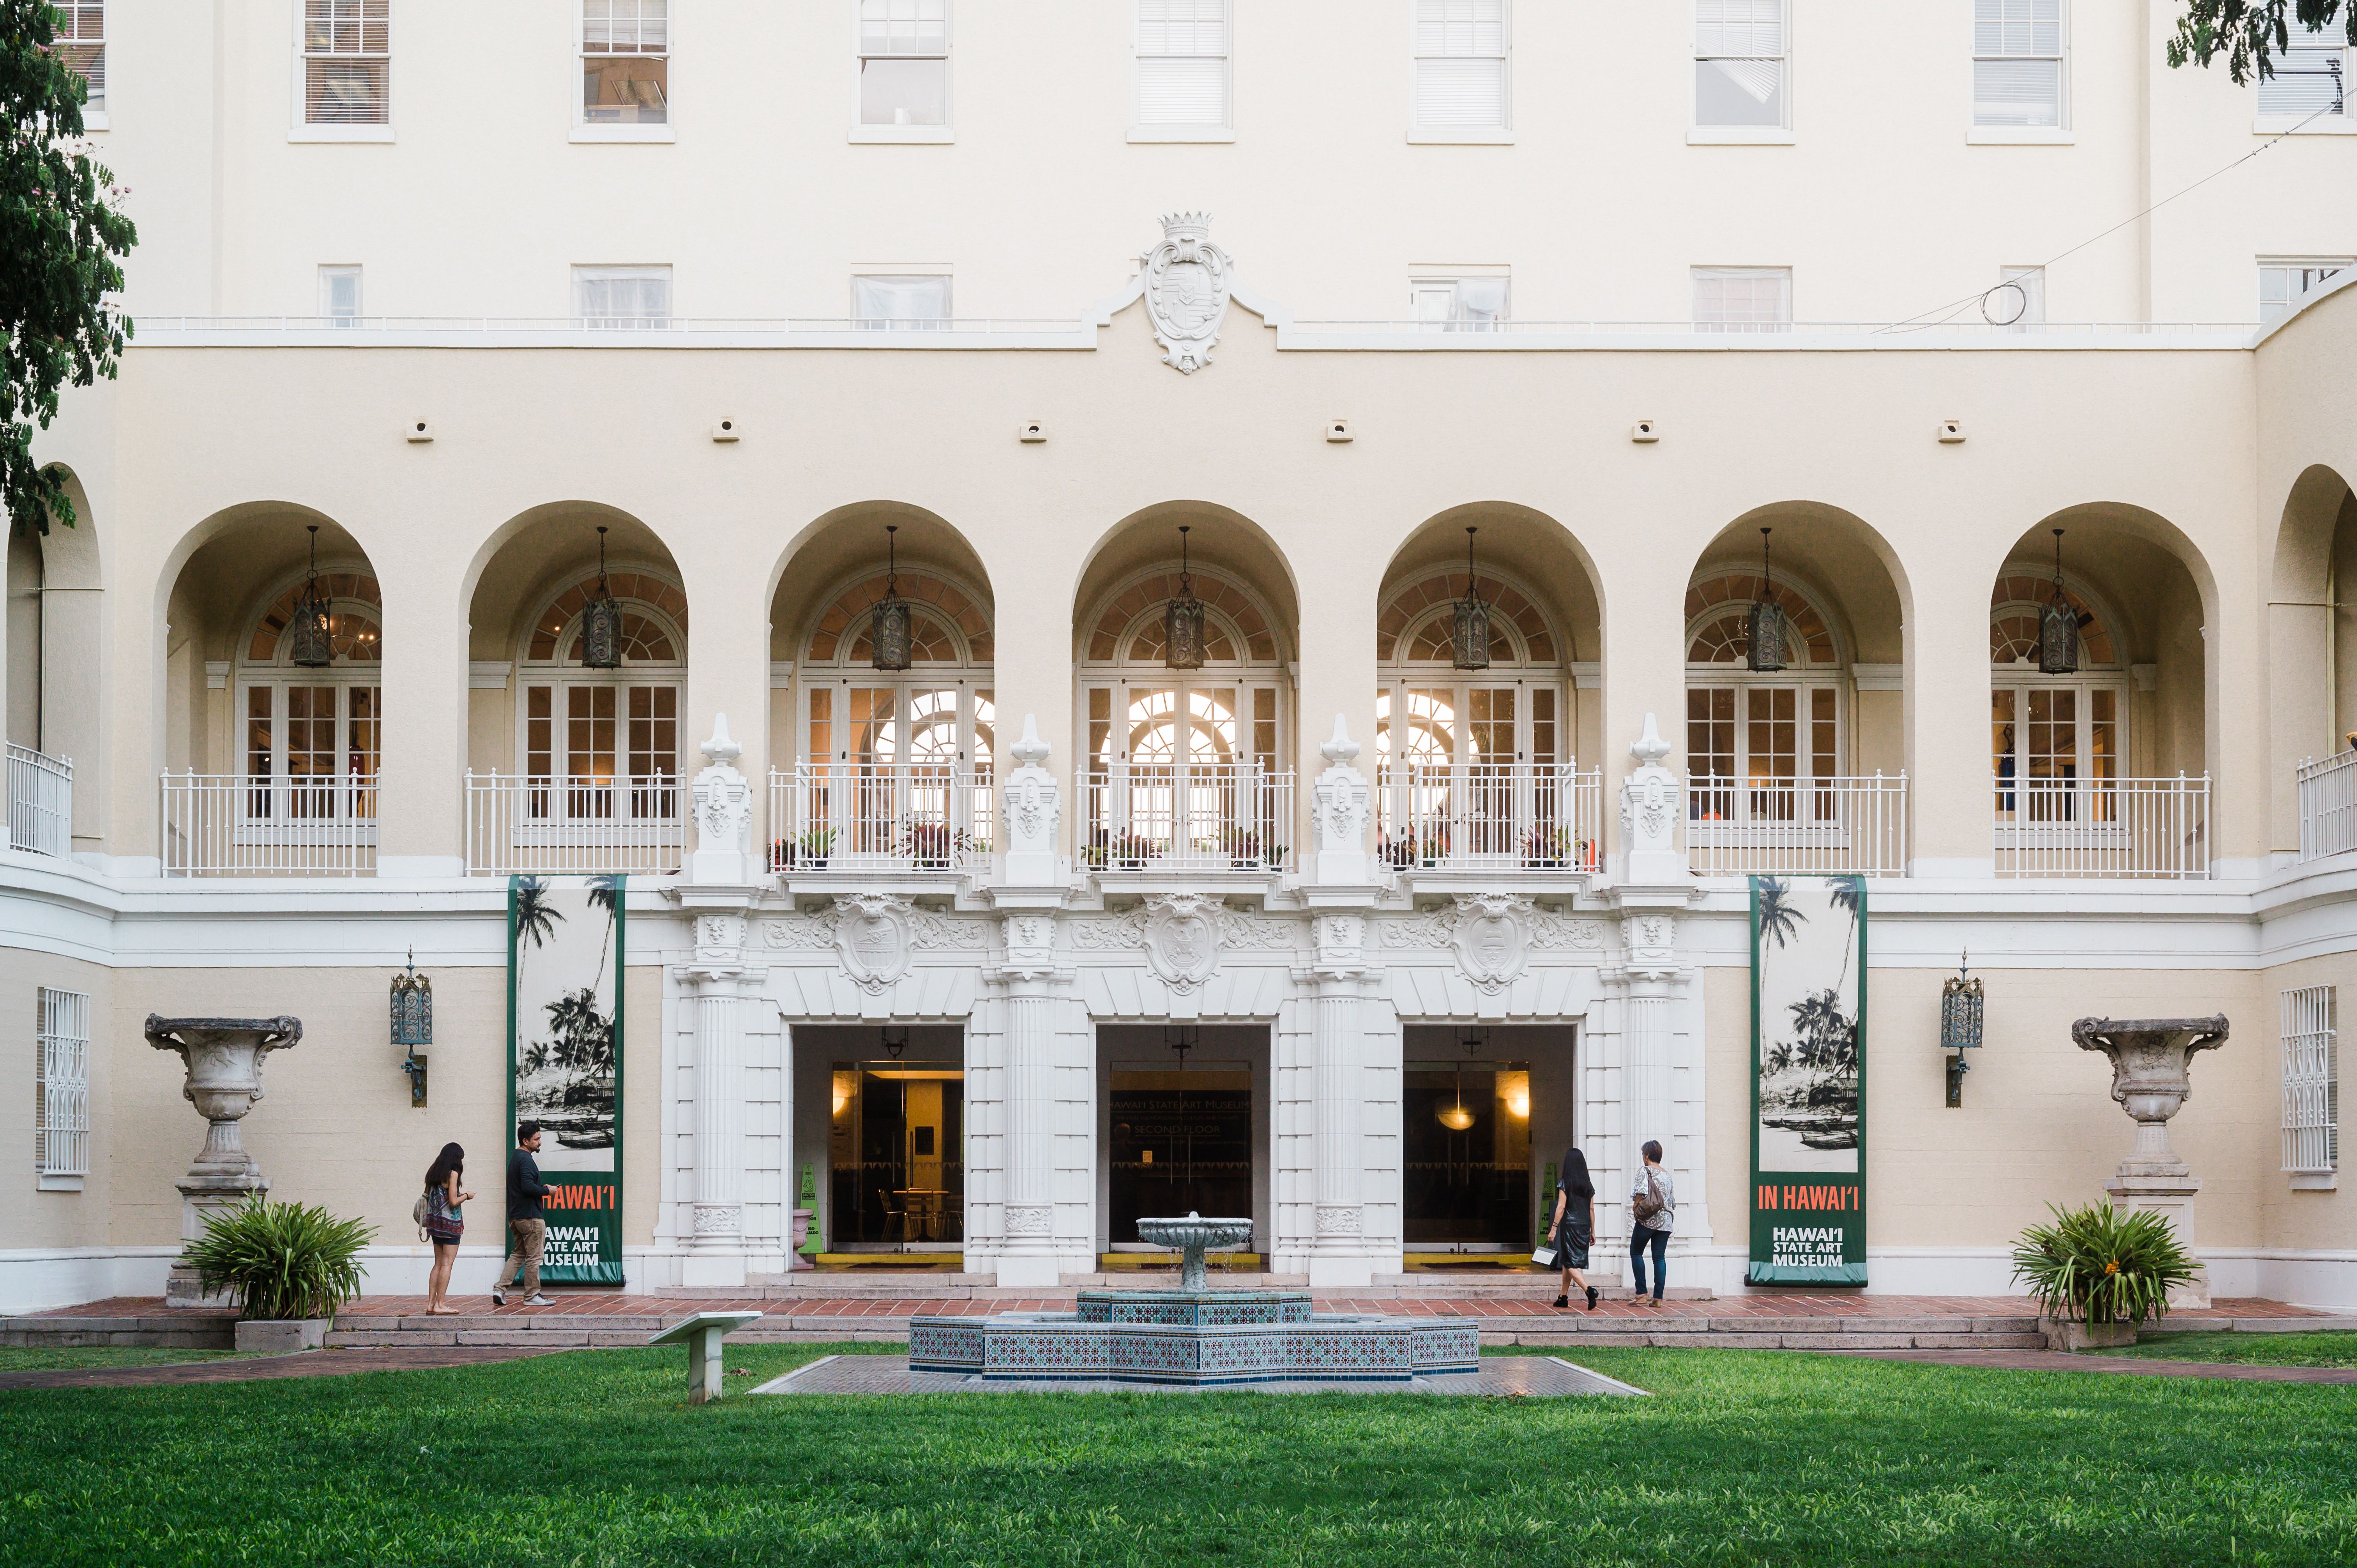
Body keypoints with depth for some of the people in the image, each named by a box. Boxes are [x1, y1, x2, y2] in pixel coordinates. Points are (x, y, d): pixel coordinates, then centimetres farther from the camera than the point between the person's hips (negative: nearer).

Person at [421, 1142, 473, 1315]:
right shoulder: (453, 1173, -11)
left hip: (435, 1222, 8)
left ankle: (431, 1303, 9)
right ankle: (440, 1305, -8)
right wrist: (466, 1196, 3)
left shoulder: (434, 1172, 10)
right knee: (447, 1264, -5)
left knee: (438, 1263, 12)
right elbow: (453, 1202, -15)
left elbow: (428, 1197, 14)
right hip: (450, 1222, -8)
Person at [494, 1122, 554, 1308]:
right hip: (530, 1216, -10)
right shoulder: (526, 1159, -15)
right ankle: (532, 1296, 4)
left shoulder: (515, 1157, 17)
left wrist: (541, 1187, 12)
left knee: (517, 1254, 15)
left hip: (515, 1216, 10)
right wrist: (546, 1191, -12)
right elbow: (528, 1187, -25)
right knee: (533, 1257, -1)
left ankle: (500, 1289, 6)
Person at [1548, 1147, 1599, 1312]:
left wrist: (1554, 1228, -10)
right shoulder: (1588, 1185, 8)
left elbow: (1561, 1207, -13)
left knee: (1570, 1264, -6)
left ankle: (1589, 1290, -27)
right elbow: (1591, 1209, 9)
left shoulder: (1565, 1184, -8)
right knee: (1567, 1262, 17)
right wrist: (1592, 1232, 14)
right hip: (1584, 1226, 6)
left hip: (1570, 1225, -6)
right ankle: (1563, 1297, 23)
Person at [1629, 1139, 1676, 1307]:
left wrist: (1636, 1207, -5)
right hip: (1666, 1221, 5)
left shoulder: (1644, 1171, -4)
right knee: (1660, 1258, 5)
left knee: (1636, 1253, 7)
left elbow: (1641, 1192, -17)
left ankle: (1641, 1294, -1)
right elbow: (1672, 1201, 15)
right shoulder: (1667, 1175, 14)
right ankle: (1658, 1298, 0)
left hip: (1647, 1219, -5)